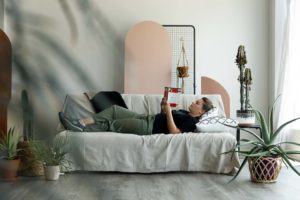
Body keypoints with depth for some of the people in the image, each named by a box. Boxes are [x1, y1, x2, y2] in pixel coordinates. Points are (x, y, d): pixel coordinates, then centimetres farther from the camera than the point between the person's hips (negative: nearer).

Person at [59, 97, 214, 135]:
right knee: (114, 109, 0)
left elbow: (173, 132, -25)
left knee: (111, 124, -11)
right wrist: (164, 108, 10)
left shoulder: (191, 121, -10)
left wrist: (168, 111, -20)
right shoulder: (184, 113, 21)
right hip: (147, 118, 10)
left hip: (149, 127, -10)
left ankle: (80, 130, -4)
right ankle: (81, 123, -7)